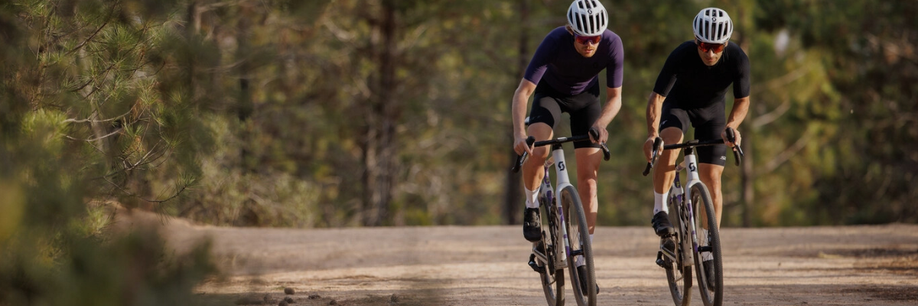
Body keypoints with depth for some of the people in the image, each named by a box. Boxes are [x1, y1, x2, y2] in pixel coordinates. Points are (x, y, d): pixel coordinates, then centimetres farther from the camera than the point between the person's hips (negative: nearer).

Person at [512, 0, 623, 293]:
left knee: (588, 178, -7)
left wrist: (600, 124, -40)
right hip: (551, 92, -2)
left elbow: (615, 98, -19)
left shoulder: (612, 45, -31)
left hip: (586, 98, 2)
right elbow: (522, 92, -37)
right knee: (537, 150, -31)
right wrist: (519, 133, -52)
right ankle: (532, 207, 0)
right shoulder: (555, 42, -36)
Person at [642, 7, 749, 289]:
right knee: (668, 145, -34)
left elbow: (742, 101, -14)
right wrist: (652, 133, -47)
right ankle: (660, 212, -18)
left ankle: (707, 253, 2)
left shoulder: (737, 60, -28)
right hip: (679, 105, -1)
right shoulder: (681, 56, -34)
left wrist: (732, 125, -35)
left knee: (712, 179, -7)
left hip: (712, 111, 2)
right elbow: (657, 97, -32)